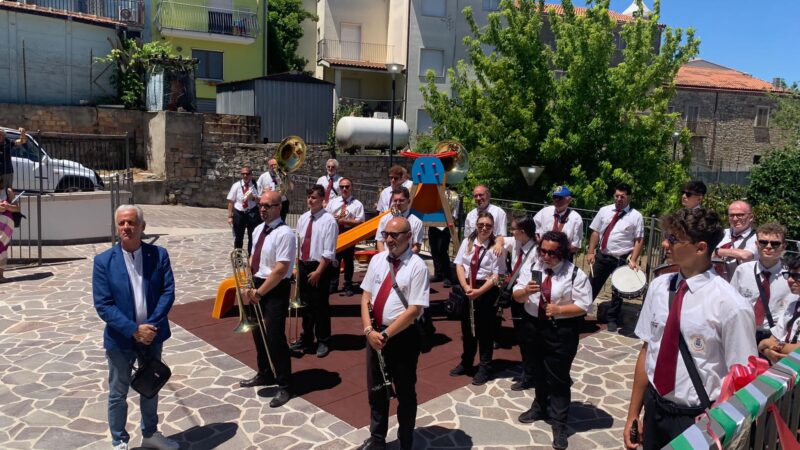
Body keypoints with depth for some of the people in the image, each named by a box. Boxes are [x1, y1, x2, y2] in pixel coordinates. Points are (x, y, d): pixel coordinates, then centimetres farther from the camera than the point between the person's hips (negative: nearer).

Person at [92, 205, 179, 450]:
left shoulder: (159, 255, -6)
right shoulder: (103, 261, -10)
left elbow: (168, 292, -9)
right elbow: (103, 305, -14)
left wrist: (151, 325, -20)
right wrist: (134, 330, -21)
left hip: (152, 335, 2)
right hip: (120, 340, -2)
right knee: (118, 394, 13)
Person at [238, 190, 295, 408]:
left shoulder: (284, 233, -19)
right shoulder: (259, 229, 8)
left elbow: (281, 269, -22)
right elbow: (253, 260, 14)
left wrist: (259, 292, -18)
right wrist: (248, 288, 0)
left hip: (275, 290, -8)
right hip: (257, 286, 9)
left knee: (275, 337, -5)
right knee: (258, 333, 19)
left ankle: (284, 386, 10)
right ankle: (265, 374, 40)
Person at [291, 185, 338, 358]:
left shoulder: (329, 221, -14)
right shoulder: (303, 218, 6)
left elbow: (328, 252, -15)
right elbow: (298, 244, 11)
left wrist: (318, 272, -16)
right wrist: (298, 265, 5)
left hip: (320, 267, -6)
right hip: (303, 266, 6)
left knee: (320, 306, 4)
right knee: (305, 304, 16)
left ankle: (323, 341, 21)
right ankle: (306, 339, 31)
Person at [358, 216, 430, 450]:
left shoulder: (417, 266, -13)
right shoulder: (377, 260, 3)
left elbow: (415, 309, -18)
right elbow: (366, 297, 4)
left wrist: (386, 334, -19)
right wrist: (369, 330, -10)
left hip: (403, 337, -5)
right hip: (375, 334, 5)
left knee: (405, 392, 12)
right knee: (376, 390, 19)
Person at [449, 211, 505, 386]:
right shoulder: (467, 242, 3)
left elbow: (496, 275, -12)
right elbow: (459, 265, 0)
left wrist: (479, 291, -20)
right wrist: (466, 287, -13)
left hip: (487, 290, -4)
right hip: (466, 289, 4)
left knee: (485, 330, 7)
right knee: (467, 327, 17)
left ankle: (484, 368, 23)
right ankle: (466, 363, 35)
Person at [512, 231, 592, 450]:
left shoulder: (576, 274, -12)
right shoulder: (532, 267, 0)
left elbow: (583, 306, -12)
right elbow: (516, 296, 2)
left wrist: (558, 310, -24)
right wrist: (526, 291, -20)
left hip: (561, 331, -5)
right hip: (533, 326, 5)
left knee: (558, 377, 2)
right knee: (536, 371, 21)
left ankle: (559, 423, 15)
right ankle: (540, 407, 44)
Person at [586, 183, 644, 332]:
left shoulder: (635, 216, -5)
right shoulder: (604, 210, 2)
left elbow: (639, 240, -7)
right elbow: (596, 232, 3)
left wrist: (633, 260, -15)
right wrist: (590, 252, -3)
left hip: (622, 259, -2)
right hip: (602, 256, 2)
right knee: (592, 286, 10)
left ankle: (612, 319, 27)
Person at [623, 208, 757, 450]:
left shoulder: (731, 306, -20)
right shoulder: (659, 286, -6)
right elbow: (646, 350, 0)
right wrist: (633, 413, 4)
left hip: (697, 420, -4)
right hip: (654, 407, 5)